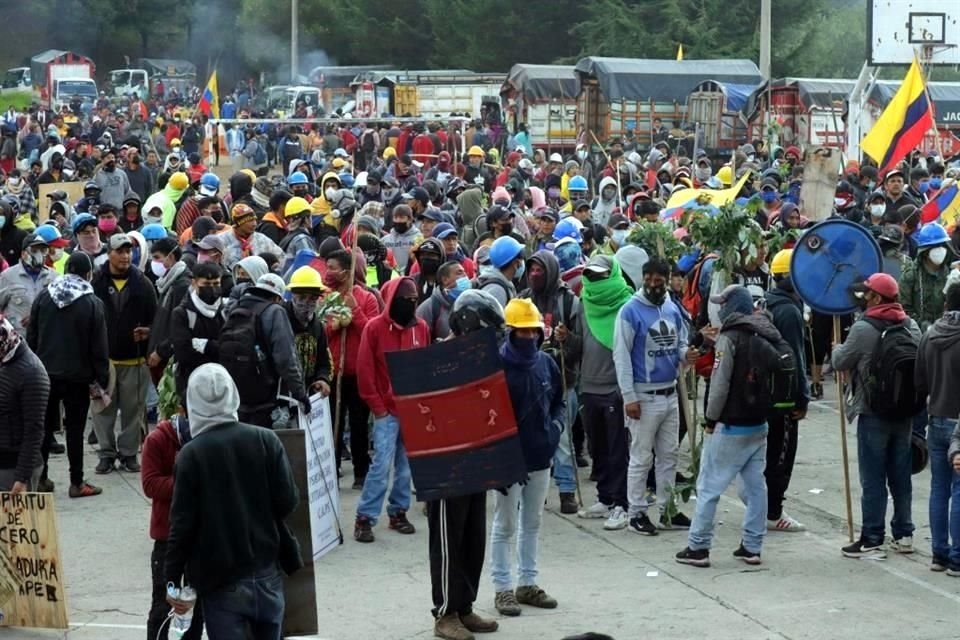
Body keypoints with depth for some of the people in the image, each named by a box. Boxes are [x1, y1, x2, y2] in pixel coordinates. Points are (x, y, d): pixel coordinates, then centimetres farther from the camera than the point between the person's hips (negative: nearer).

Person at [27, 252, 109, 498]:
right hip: (77, 376, -3)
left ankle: (40, 477, 17)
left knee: (45, 426, 13)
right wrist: (101, 379, -3)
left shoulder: (44, 296, 0)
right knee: (75, 429, 2)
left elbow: (31, 337, 5)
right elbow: (99, 347, -10)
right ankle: (77, 483, 4)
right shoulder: (92, 303, -10)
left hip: (45, 373, 3)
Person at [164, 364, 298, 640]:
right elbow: (288, 502, -5)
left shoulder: (190, 454, -10)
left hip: (221, 584, -3)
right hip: (266, 573, 3)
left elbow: (182, 523, -10)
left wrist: (172, 580, -2)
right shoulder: (266, 440, -4)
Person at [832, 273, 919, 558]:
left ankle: (872, 541, 0)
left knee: (873, 479, -2)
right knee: (900, 475, 14)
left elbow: (840, 362, -7)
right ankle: (903, 534, 20)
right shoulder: (911, 326, 4)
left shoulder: (863, 329, -16)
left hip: (873, 413, -6)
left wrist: (837, 349, 14)